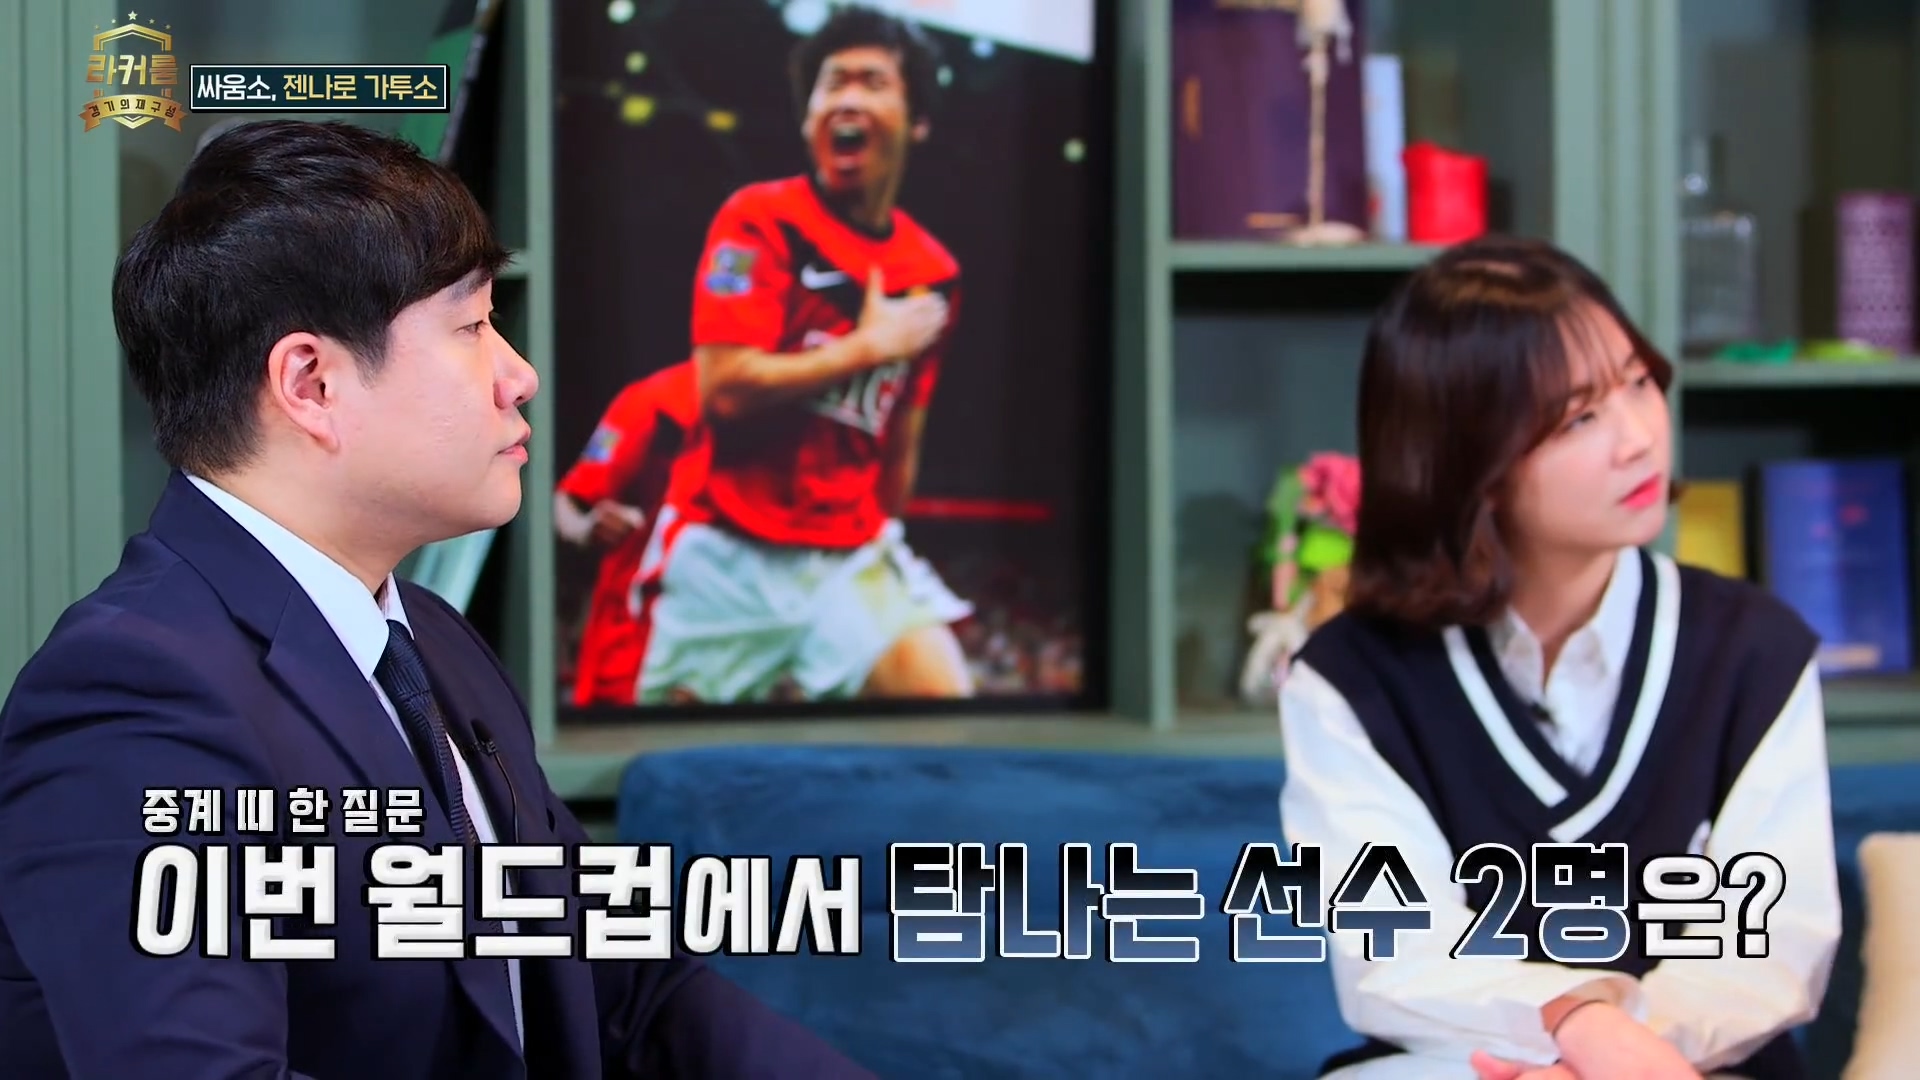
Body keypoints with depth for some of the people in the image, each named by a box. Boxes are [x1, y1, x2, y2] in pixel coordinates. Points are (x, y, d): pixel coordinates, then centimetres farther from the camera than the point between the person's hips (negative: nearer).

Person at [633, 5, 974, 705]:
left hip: (852, 558, 4)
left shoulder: (932, 273, 9)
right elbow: (725, 389, -17)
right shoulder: (760, 221, -7)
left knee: (945, 696, -14)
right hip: (731, 554, -4)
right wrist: (866, 348, -12)